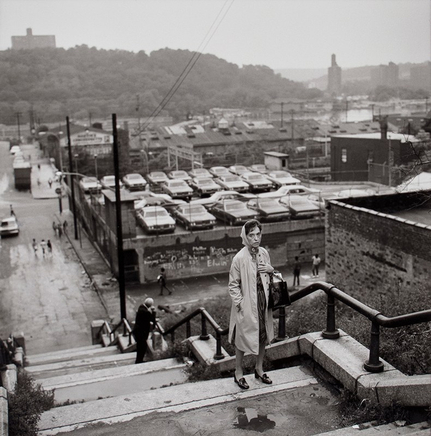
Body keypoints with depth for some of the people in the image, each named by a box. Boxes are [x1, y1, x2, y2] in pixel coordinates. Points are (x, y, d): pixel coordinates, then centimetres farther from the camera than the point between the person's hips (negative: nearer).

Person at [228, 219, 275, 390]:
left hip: (263, 300, 6)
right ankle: (238, 373, 25)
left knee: (263, 336, 17)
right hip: (247, 304, -6)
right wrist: (240, 304, -16)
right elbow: (233, 285, -12)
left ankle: (259, 368, 36)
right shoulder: (239, 258, -18)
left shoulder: (264, 253, 1)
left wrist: (271, 270, -6)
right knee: (243, 338, 7)